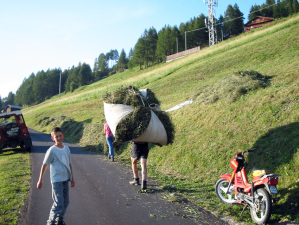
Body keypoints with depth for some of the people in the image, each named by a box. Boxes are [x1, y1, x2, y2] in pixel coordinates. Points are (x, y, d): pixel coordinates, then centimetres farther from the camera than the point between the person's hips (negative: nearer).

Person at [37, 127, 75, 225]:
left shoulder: (67, 149, 5)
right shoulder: (52, 150, -12)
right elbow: (44, 165, -5)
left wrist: (72, 178, 15)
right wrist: (40, 180, -2)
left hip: (65, 179, 6)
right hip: (56, 180, -6)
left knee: (65, 201, 14)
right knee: (58, 204, -7)